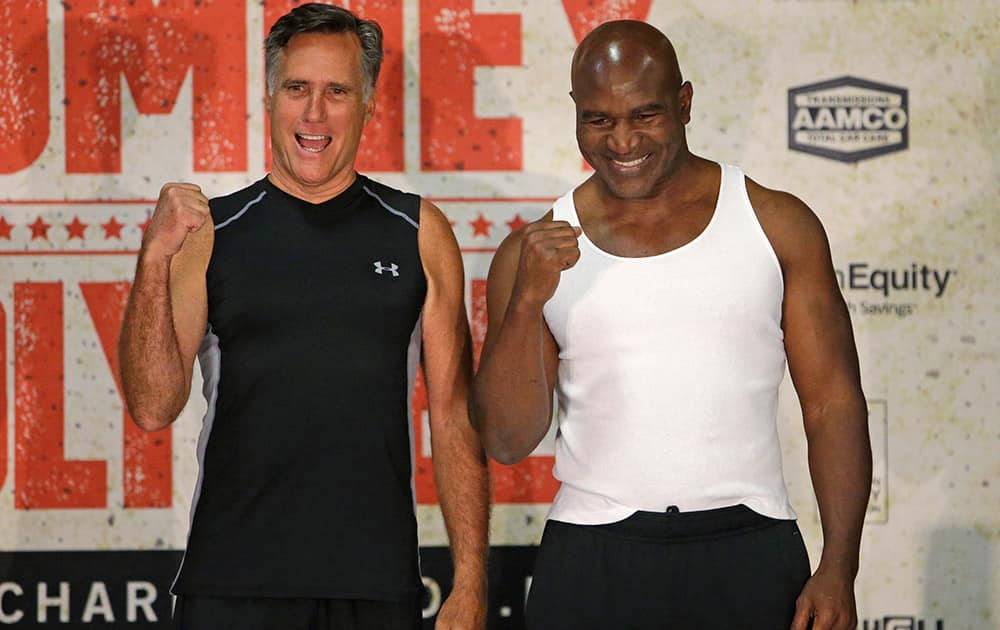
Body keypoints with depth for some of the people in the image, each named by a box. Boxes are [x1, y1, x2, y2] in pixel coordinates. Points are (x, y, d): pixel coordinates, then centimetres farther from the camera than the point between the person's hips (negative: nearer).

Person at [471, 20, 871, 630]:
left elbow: (834, 403, 3)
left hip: (748, 556, 0)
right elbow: (507, 440, 1)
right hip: (591, 560, 0)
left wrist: (838, 569, -7)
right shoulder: (533, 251, 5)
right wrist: (527, 302, -13)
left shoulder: (777, 224, 4)